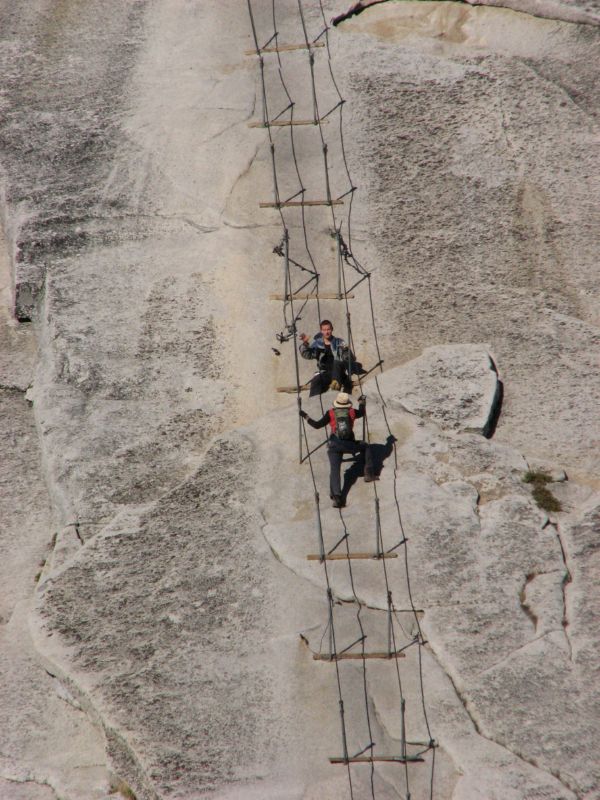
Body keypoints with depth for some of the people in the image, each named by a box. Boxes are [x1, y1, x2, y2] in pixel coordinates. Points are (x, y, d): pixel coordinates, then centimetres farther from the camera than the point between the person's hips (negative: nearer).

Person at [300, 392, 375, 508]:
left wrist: (306, 417, 10)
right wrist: (362, 402, 46)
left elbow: (317, 425, -2)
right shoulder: (351, 412, 5)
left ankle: (336, 496, -25)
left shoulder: (331, 413, 1)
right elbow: (362, 413, 28)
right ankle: (369, 473, 23)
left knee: (334, 470, -7)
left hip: (334, 445, -1)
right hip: (349, 444, 1)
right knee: (366, 447, 29)